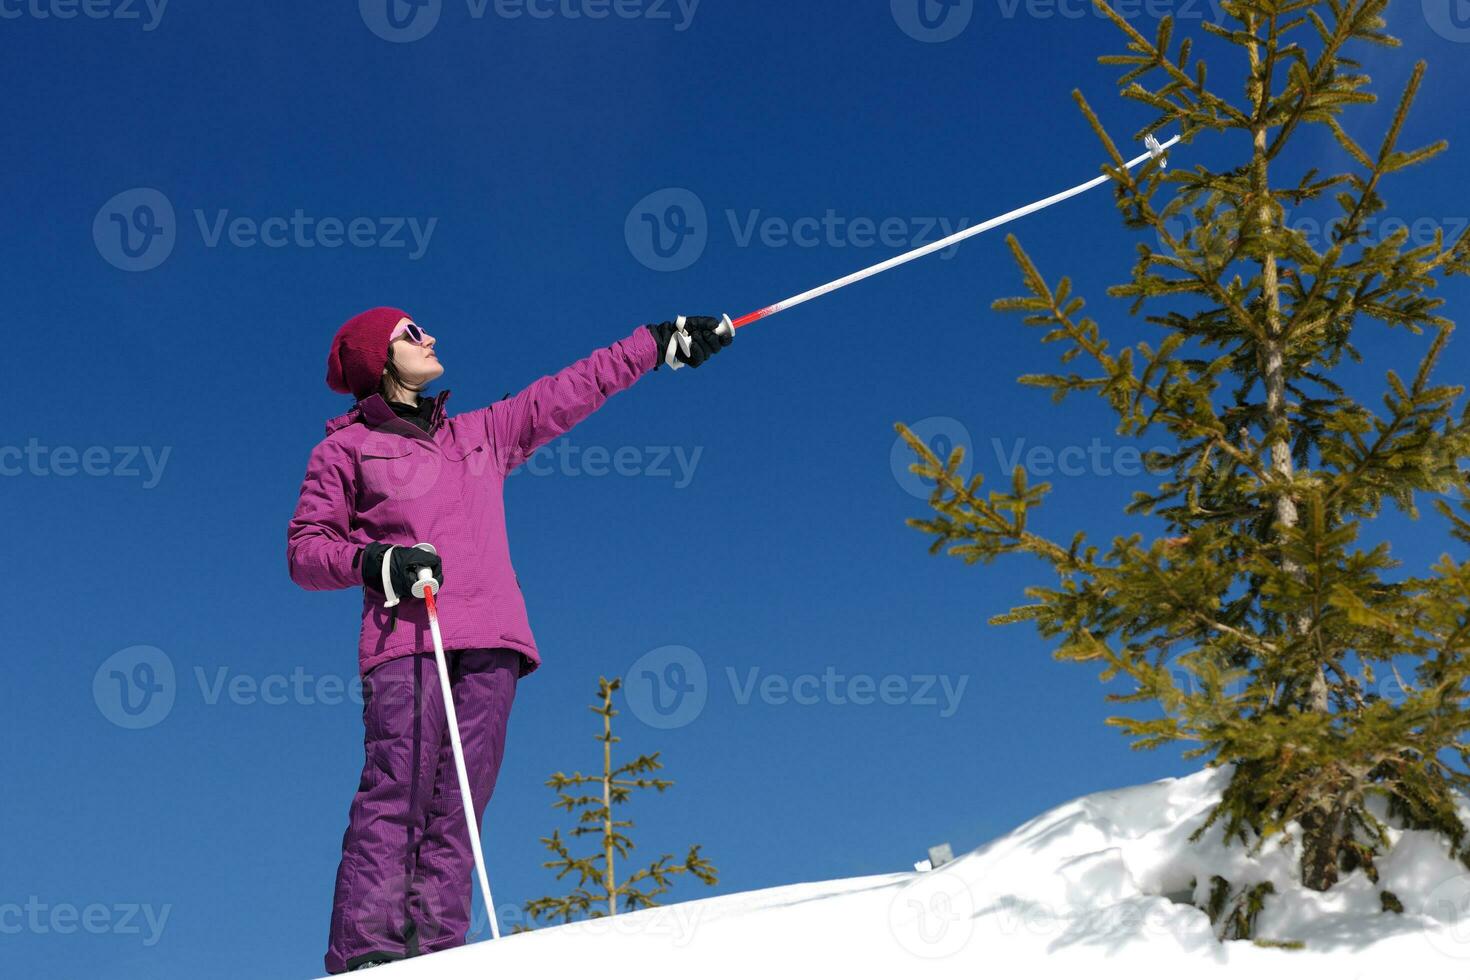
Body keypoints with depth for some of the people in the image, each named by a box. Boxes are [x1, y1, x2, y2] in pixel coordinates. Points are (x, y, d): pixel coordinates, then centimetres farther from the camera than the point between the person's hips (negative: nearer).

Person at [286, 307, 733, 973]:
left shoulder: (481, 434, 28)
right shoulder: (346, 448, 15)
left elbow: (568, 392, 32)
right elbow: (305, 550, 8)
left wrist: (660, 342, 35)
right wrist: (378, 562, -10)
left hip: (488, 644, 4)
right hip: (406, 640, -4)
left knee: (455, 809, -7)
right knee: (395, 797, -18)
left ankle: (434, 954, -13)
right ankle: (367, 955, -24)